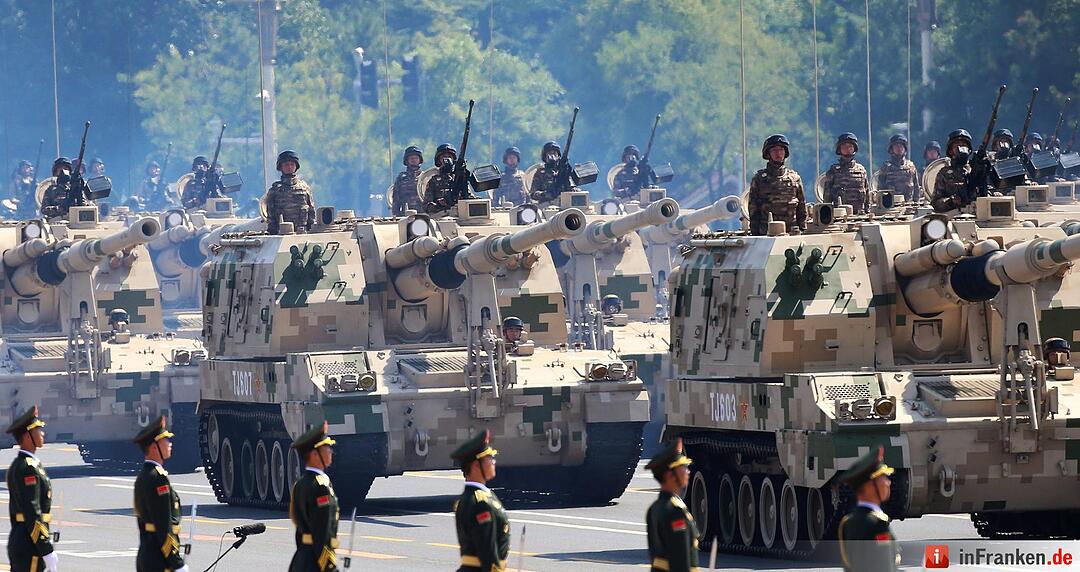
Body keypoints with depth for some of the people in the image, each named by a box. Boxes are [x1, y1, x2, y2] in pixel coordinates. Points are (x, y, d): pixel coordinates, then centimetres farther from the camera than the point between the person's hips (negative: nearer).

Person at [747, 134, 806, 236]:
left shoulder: (794, 177, 10)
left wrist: (803, 231, 7)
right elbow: (753, 210, 5)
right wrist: (755, 234, -1)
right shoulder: (759, 178, 5)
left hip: (792, 234, 2)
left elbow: (802, 208, 13)